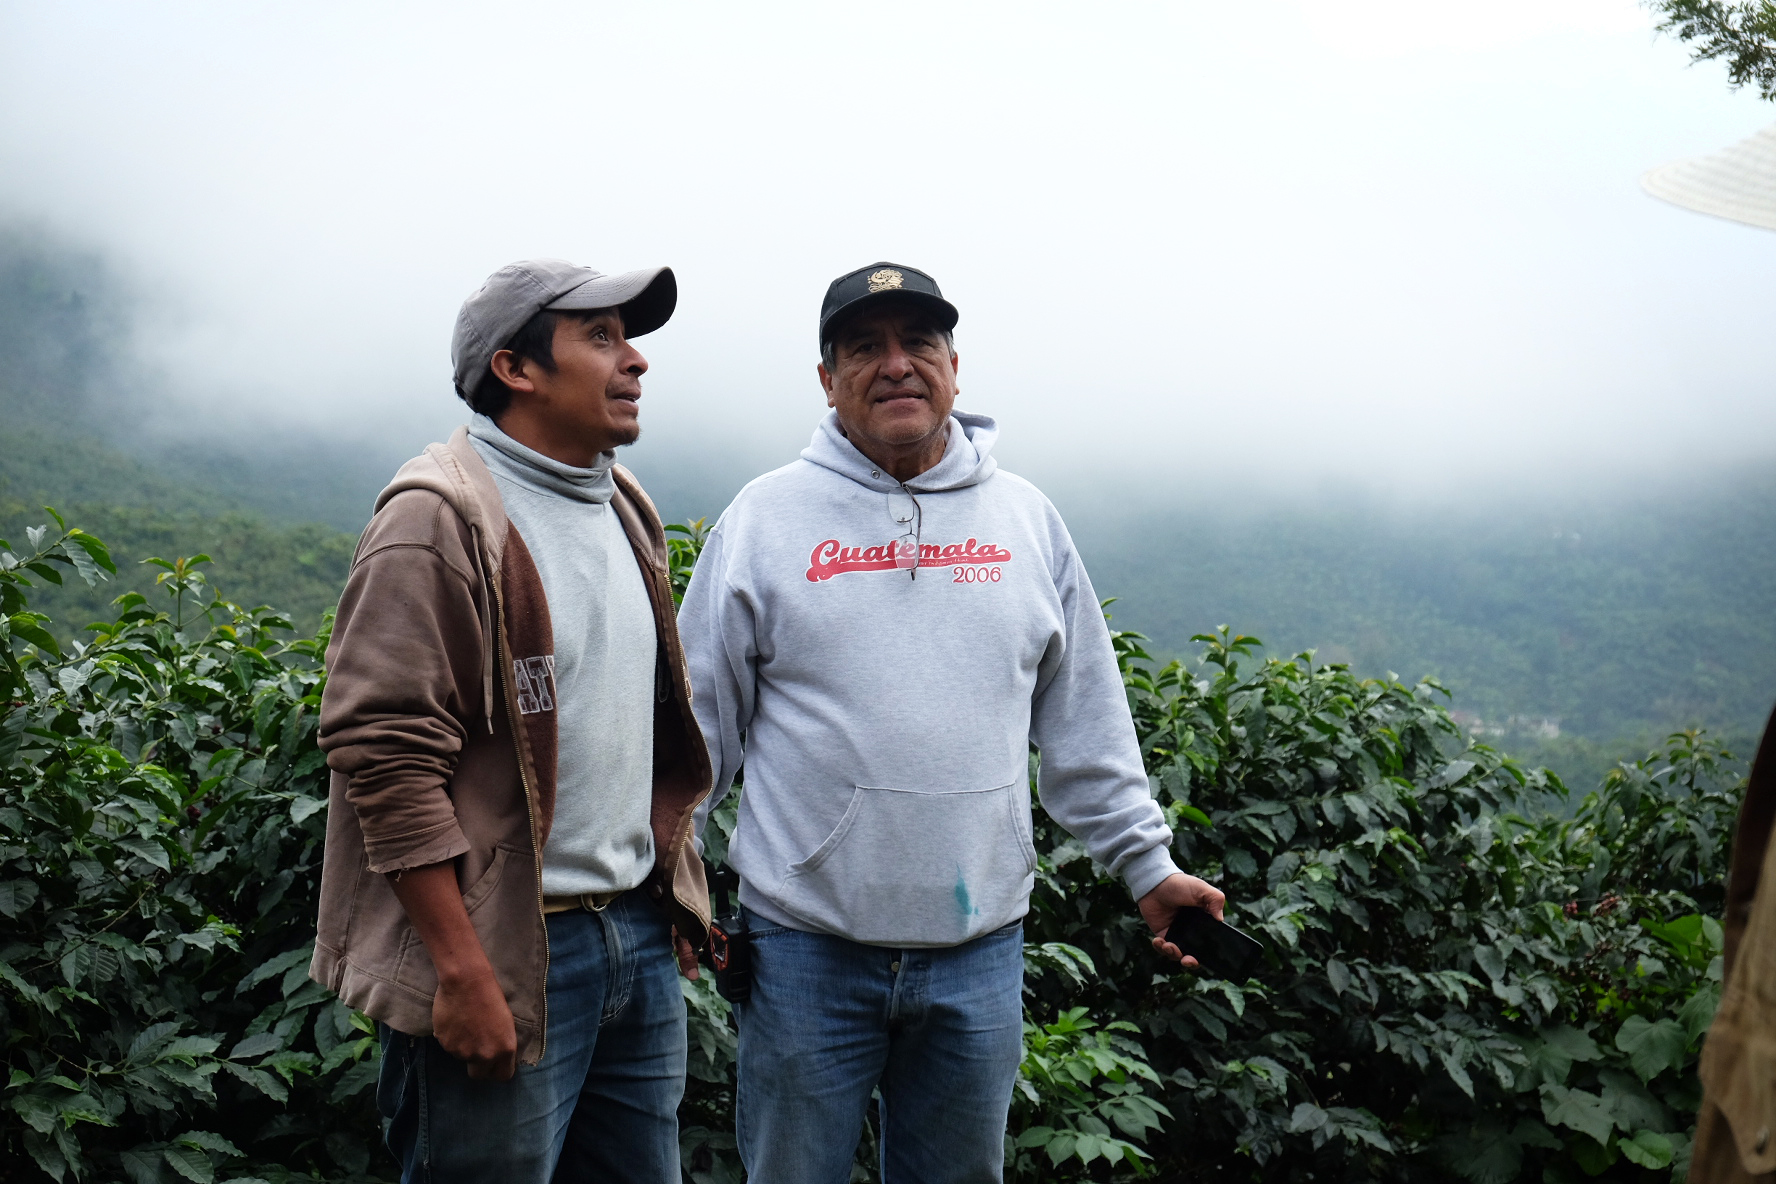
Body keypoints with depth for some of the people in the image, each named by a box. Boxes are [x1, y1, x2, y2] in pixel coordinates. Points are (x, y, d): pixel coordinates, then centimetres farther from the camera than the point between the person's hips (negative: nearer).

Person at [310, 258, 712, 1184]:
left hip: (639, 938, 8)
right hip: (507, 957, -8)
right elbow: (386, 752, -18)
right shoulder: (440, 519, -12)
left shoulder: (622, 508, 14)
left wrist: (674, 897, 16)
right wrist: (462, 971, -21)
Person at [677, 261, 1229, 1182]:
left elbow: (1085, 724, 12)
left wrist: (1148, 865, 9)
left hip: (982, 944, 2)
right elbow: (698, 719, 3)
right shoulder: (765, 517, 1)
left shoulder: (1025, 519, 8)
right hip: (806, 942, -2)